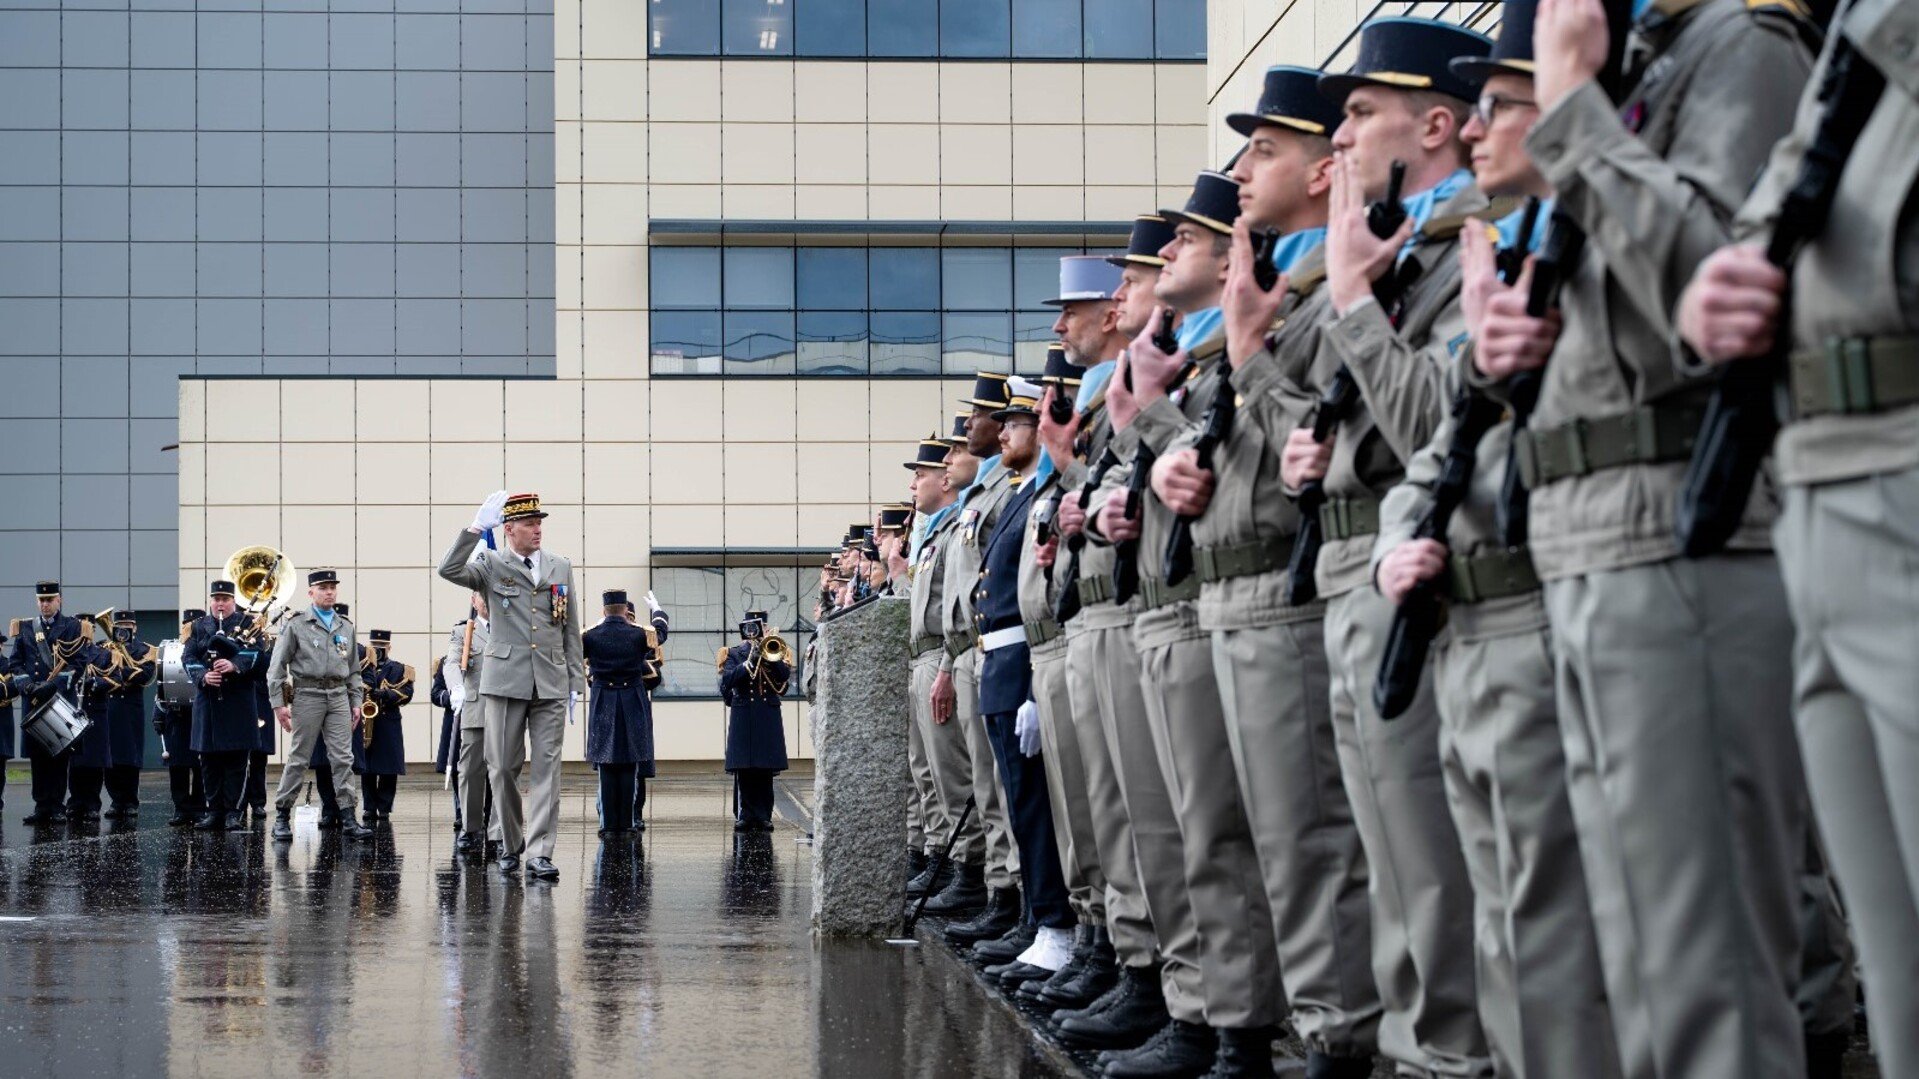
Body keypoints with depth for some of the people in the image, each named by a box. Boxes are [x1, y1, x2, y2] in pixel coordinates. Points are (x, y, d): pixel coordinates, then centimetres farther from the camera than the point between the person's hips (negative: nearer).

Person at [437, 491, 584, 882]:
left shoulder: (560, 568, 12)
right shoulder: (491, 565, 3)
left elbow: (571, 630, 14)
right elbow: (448, 570, -16)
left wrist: (575, 683, 9)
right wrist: (475, 529, -21)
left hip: (551, 684, 2)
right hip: (506, 681, -2)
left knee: (547, 768, -4)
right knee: (503, 767, 3)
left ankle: (539, 853, -6)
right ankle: (510, 843, 21)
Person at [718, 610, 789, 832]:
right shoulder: (734, 653, 8)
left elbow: (785, 675, -5)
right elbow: (728, 679, -8)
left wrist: (769, 656, -15)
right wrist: (749, 662, -16)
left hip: (769, 717, 1)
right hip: (742, 717, -1)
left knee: (766, 770, 1)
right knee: (743, 770, -3)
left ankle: (763, 816, 6)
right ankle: (745, 816, 2)